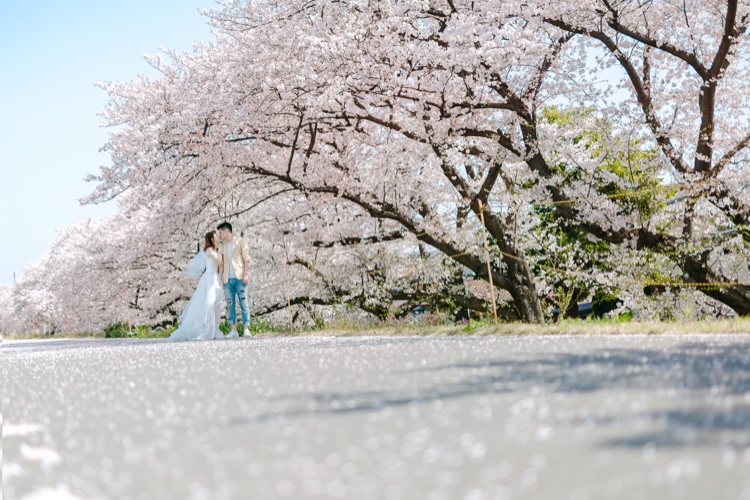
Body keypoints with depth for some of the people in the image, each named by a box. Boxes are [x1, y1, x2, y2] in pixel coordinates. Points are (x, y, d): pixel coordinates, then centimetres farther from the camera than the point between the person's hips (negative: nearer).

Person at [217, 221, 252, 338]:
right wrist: (221, 276, 5)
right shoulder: (223, 246, 18)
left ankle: (246, 330, -8)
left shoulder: (240, 242, 5)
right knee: (230, 305, 1)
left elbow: (247, 259, -1)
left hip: (239, 278, -5)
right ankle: (233, 330, 3)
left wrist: (246, 274, -11)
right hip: (228, 279, 5)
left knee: (243, 304, -7)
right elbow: (222, 263, 17)